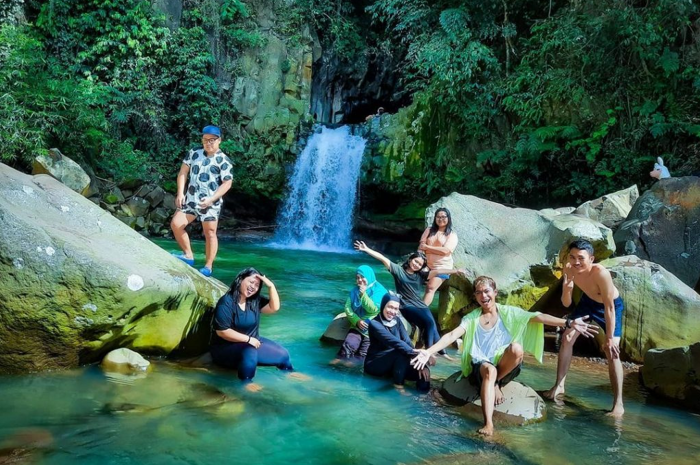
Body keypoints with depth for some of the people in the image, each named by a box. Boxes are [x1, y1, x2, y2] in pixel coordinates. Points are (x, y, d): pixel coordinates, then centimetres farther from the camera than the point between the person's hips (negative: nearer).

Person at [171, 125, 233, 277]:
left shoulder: (224, 161, -6)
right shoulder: (194, 153, 8)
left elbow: (227, 183, -11)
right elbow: (183, 172, 10)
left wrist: (211, 199, -21)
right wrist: (180, 193, -1)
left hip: (210, 203, -5)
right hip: (191, 199, 5)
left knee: (210, 234, -3)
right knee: (175, 224, -3)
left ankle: (208, 266, 5)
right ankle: (188, 256, 10)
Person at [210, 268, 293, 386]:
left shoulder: (255, 300, 5)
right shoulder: (226, 302, -18)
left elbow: (274, 308, -3)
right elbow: (222, 331, -23)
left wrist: (271, 286, -14)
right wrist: (248, 339, -23)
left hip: (252, 342, 8)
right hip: (226, 347, -8)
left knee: (283, 354, 1)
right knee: (250, 353, -39)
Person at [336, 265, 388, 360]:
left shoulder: (380, 291, -3)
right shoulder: (354, 291, 12)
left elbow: (374, 309, -14)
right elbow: (347, 308, 3)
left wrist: (363, 294, -18)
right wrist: (357, 321, -14)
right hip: (357, 326, 3)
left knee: (361, 355, -10)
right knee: (347, 347, -22)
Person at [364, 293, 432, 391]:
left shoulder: (397, 321, 1)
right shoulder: (374, 323, -19)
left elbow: (407, 341, -12)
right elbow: (394, 341, -34)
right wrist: (414, 353, -46)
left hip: (395, 362, 4)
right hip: (374, 364, -4)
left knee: (421, 372, -21)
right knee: (402, 352, -31)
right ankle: (398, 385, -18)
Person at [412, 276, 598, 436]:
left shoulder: (508, 313, 3)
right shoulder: (471, 318, 3)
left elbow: (539, 317, -7)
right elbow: (452, 335, -11)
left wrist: (568, 323, -20)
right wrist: (429, 352, -27)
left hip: (505, 368, 1)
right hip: (480, 367, -1)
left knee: (517, 348, -31)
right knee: (489, 370, -38)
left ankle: (496, 384, -8)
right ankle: (488, 423, -46)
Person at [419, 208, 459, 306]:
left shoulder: (452, 235, -1)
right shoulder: (429, 230, 10)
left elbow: (445, 251, -15)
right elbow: (421, 247, 2)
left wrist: (427, 247, -9)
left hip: (442, 267, -4)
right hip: (427, 265, 4)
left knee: (430, 288, -15)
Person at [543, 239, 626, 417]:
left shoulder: (601, 273, -40)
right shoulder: (569, 269, -24)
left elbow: (609, 307, -32)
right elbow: (566, 304, -17)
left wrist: (610, 338, -28)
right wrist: (566, 287, -39)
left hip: (612, 305, -5)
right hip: (587, 302, 5)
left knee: (611, 351, -17)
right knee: (566, 338, 1)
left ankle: (618, 404, -10)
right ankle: (559, 385, 17)